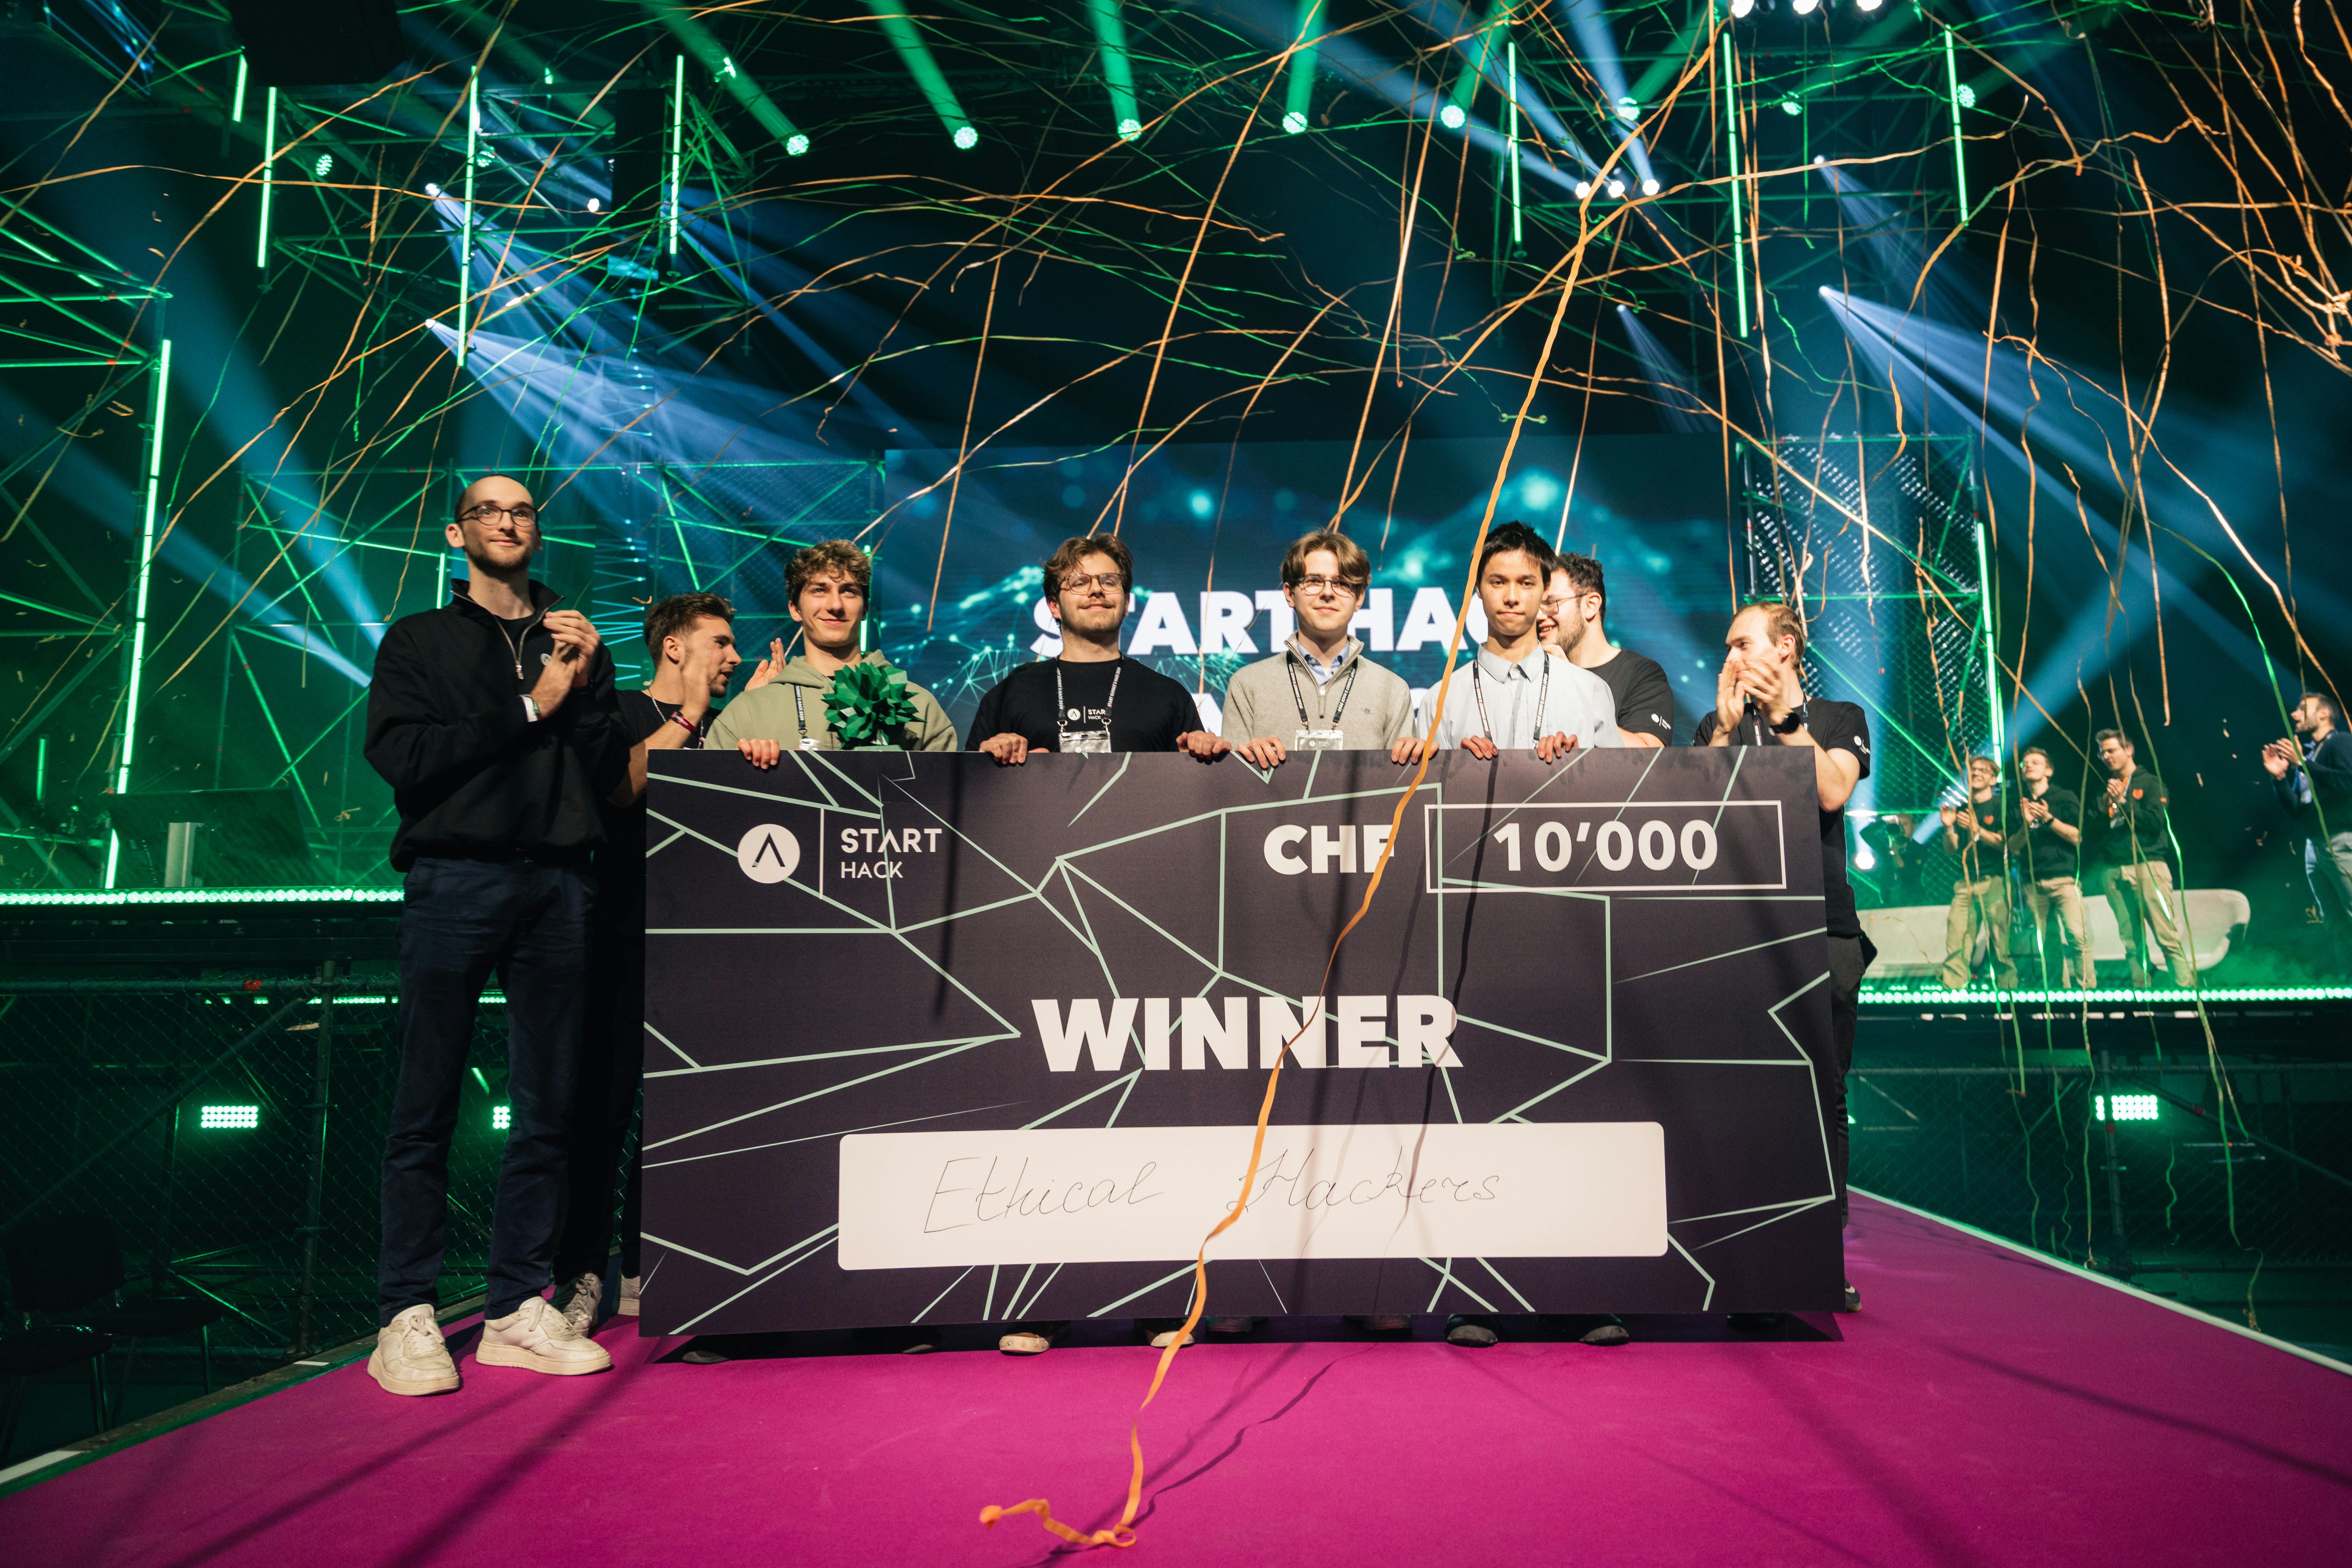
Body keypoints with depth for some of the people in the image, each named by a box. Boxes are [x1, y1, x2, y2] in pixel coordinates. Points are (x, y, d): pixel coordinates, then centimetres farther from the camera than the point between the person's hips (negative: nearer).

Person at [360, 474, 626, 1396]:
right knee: (427, 1106, -3)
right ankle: (406, 1318, 3)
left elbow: (610, 775, 11)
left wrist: (587, 688, -3)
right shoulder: (419, 640, 13)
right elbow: (401, 757, -3)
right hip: (455, 877, -3)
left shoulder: (576, 645, 20)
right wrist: (527, 707, -4)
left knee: (546, 1108, 2)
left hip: (557, 882, 3)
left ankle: (519, 1309, 9)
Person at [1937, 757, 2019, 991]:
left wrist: (1976, 829, -18)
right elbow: (1952, 849, 15)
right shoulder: (1961, 809, 18)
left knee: (2001, 945, -9)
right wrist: (1949, 829, -4)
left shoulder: (2001, 806, 5)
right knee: (1956, 946, -8)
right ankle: (1952, 991, -11)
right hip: (1965, 884, 4)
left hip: (1994, 882, -4)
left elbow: (2005, 844, -5)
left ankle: (2008, 990, -5)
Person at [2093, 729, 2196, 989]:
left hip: (2147, 865, -4)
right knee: (2131, 941, 1)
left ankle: (2186, 987, -8)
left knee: (2167, 936, -10)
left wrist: (2123, 802, -5)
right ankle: (2139, 992, 1)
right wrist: (2105, 803, -2)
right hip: (2113, 872, 4)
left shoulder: (2150, 782, 6)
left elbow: (2156, 823, -6)